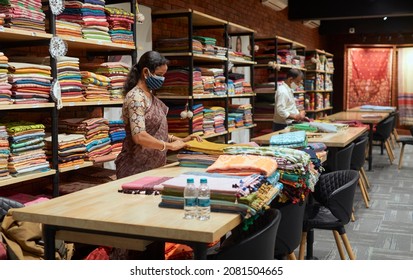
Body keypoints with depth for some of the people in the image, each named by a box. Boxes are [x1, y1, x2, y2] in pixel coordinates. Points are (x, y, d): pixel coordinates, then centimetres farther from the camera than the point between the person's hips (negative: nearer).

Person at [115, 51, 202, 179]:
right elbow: (139, 136, -27)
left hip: (153, 167, 8)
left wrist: (181, 140, 7)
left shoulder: (150, 95, 11)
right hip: (136, 169, -8)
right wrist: (170, 146, -18)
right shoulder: (136, 97, -16)